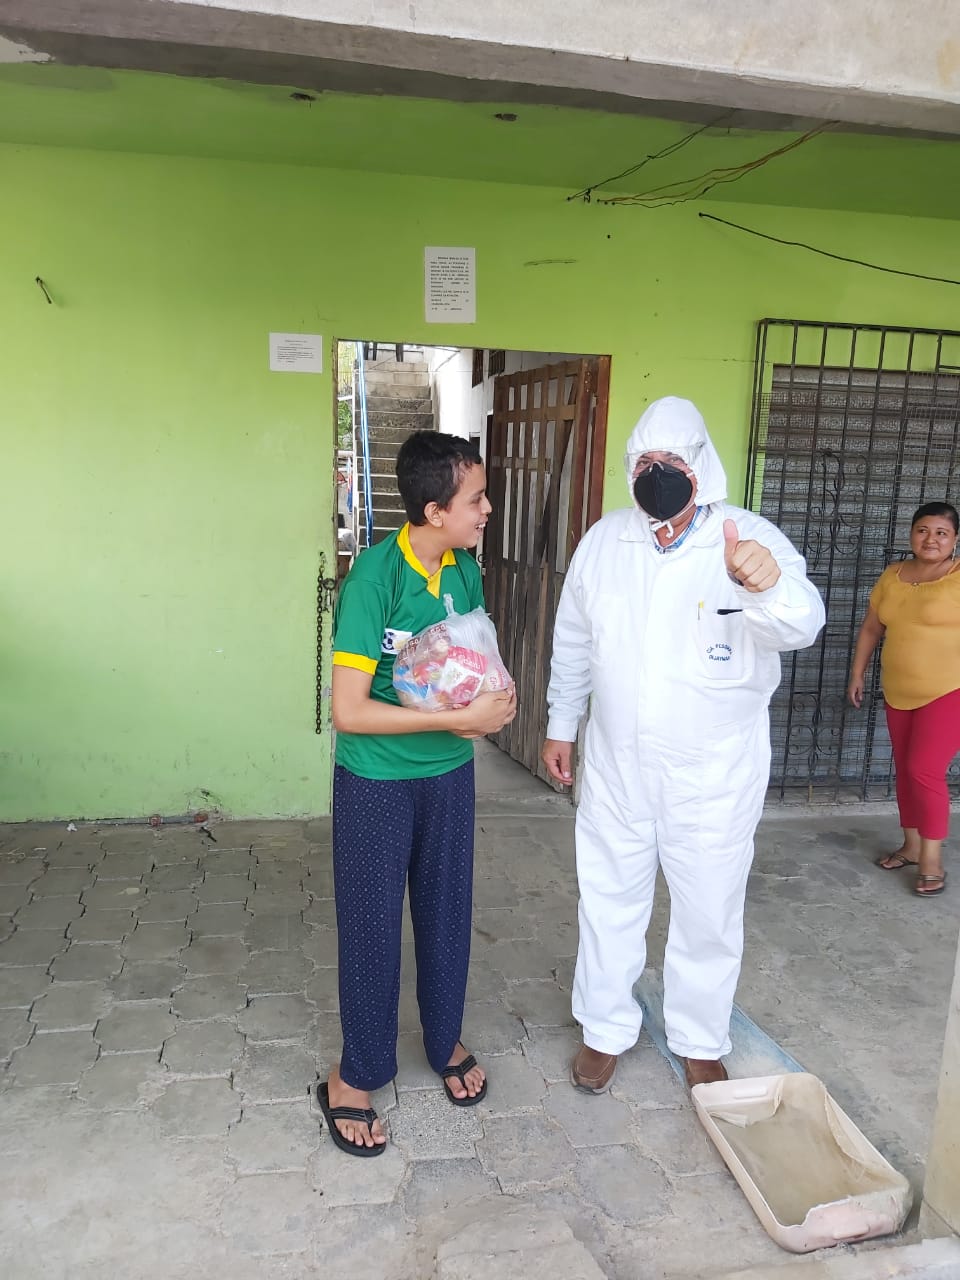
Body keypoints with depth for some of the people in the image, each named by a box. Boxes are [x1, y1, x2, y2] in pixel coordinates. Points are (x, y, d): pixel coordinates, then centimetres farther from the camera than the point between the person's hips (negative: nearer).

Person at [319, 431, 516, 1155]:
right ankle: (357, 1075, 29)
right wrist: (459, 718, -25)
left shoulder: (464, 568, -3)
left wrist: (496, 700, -10)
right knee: (372, 924, 8)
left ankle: (445, 1041, 41)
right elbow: (349, 711, -26)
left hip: (450, 773, 6)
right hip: (377, 781, -5)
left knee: (447, 911, 18)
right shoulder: (375, 577, -24)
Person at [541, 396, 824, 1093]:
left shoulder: (752, 539, -14)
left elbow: (802, 624, -30)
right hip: (616, 764, 3)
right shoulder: (603, 540, -2)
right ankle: (606, 1029, 38)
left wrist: (769, 586, -52)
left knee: (709, 912, 14)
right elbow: (574, 643, 8)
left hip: (714, 772, -2)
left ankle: (700, 1042, 37)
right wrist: (561, 725, 12)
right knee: (610, 900, 16)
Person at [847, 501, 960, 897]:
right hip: (899, 694, 6)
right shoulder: (892, 576, 7)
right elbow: (871, 629, 15)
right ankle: (912, 846, 26)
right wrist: (857, 674, 15)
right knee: (905, 770, 12)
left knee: (924, 771, -10)